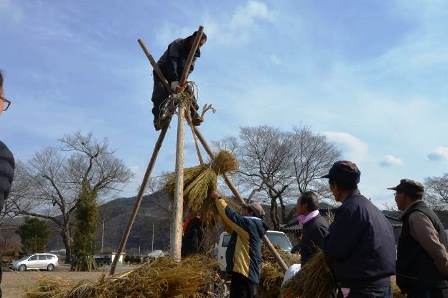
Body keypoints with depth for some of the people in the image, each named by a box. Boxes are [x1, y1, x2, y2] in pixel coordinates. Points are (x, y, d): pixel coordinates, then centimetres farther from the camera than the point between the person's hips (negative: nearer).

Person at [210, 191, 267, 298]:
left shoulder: (249, 224, -12)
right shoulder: (253, 226, 18)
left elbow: (230, 215, -14)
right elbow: (231, 226, 25)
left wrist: (218, 199, 1)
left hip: (243, 273, -11)